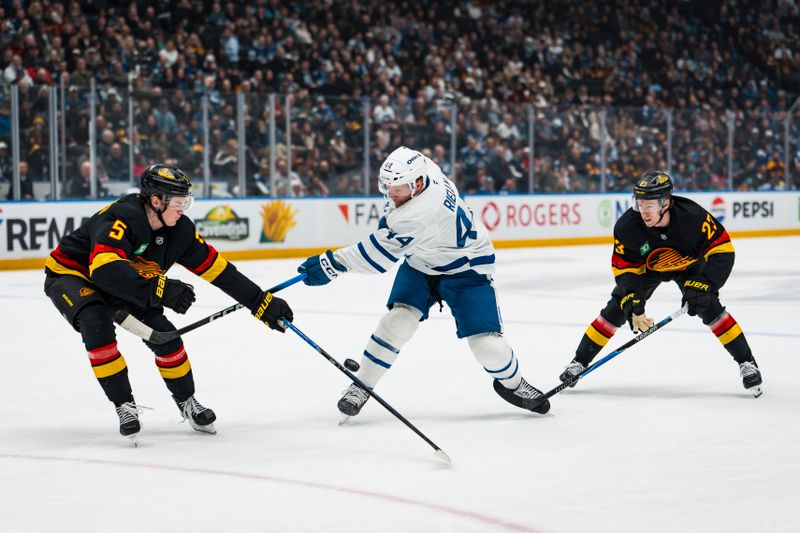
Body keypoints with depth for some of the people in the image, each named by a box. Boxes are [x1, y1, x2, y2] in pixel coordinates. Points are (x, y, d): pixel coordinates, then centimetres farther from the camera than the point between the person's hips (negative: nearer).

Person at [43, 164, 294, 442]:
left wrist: (261, 302, -6)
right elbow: (104, 269, -50)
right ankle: (124, 405, -18)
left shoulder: (180, 230, -12)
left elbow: (217, 268, -5)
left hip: (123, 285, 6)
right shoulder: (120, 218, -36)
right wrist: (157, 289, -60)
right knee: (96, 323, -33)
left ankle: (187, 402, 18)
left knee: (163, 334, -7)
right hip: (70, 274, -6)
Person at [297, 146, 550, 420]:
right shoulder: (423, 168, -19)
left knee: (485, 340, -10)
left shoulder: (421, 213, -40)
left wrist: (332, 263, -30)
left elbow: (379, 253, -34)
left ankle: (512, 382, 22)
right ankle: (361, 386, -6)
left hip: (465, 267, -7)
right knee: (399, 317, -14)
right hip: (420, 262, 7)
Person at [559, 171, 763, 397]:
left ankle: (747, 363, -6)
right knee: (617, 309, -6)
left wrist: (703, 284, -40)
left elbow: (722, 251, -30)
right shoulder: (626, 227, -32)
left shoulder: (692, 216, -38)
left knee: (708, 308, -18)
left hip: (689, 264, -2)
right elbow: (624, 269, -20)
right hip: (646, 267, 2)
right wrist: (632, 303, -33)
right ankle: (579, 362, 9)